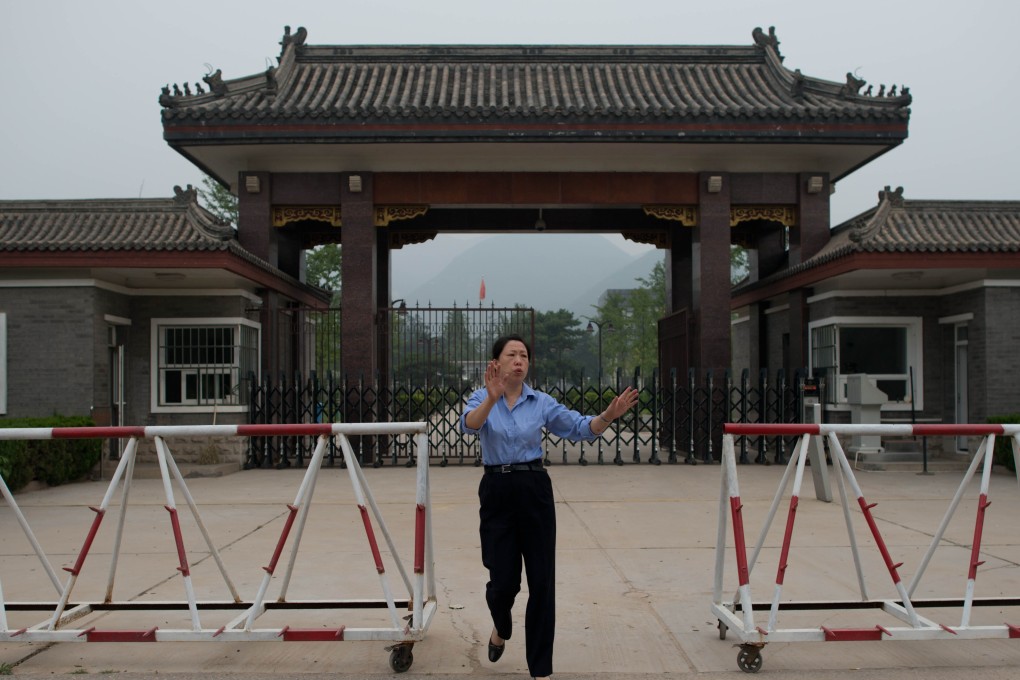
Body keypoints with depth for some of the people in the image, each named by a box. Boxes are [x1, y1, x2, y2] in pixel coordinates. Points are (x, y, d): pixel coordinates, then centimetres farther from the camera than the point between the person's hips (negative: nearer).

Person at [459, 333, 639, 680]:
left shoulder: (542, 402, 4)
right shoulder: (481, 398, -2)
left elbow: (580, 428, 0)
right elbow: (469, 425, -24)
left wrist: (608, 415, -20)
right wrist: (492, 398, -44)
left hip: (535, 490, 2)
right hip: (496, 492, -1)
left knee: (542, 580, 2)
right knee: (503, 579, 0)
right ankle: (501, 628, 37)